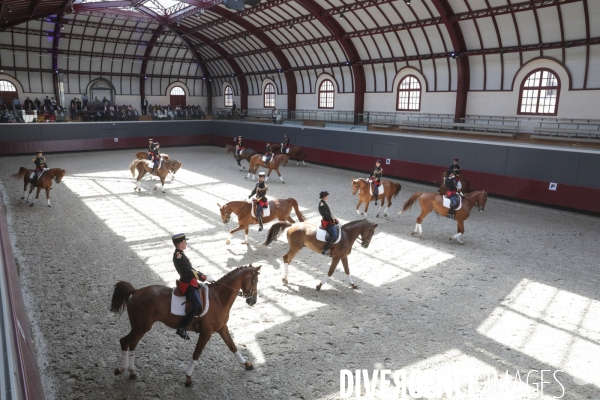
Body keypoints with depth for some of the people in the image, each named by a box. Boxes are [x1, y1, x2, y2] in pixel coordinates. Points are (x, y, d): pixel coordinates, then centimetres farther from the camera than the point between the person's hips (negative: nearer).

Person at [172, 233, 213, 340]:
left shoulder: (179, 254, 11)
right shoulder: (179, 256, -21)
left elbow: (190, 269, 19)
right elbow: (190, 272, -24)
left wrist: (202, 275, 13)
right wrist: (205, 278, -19)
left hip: (190, 282, 11)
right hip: (187, 284, -11)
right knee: (197, 306, -22)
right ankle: (181, 327, -13)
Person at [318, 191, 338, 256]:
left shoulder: (323, 203, 13)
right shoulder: (322, 204, -18)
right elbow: (326, 215, -21)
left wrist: (334, 219, 11)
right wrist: (334, 221, -13)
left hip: (329, 221, 11)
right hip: (327, 222, -11)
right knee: (334, 235, -25)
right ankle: (325, 250, -25)